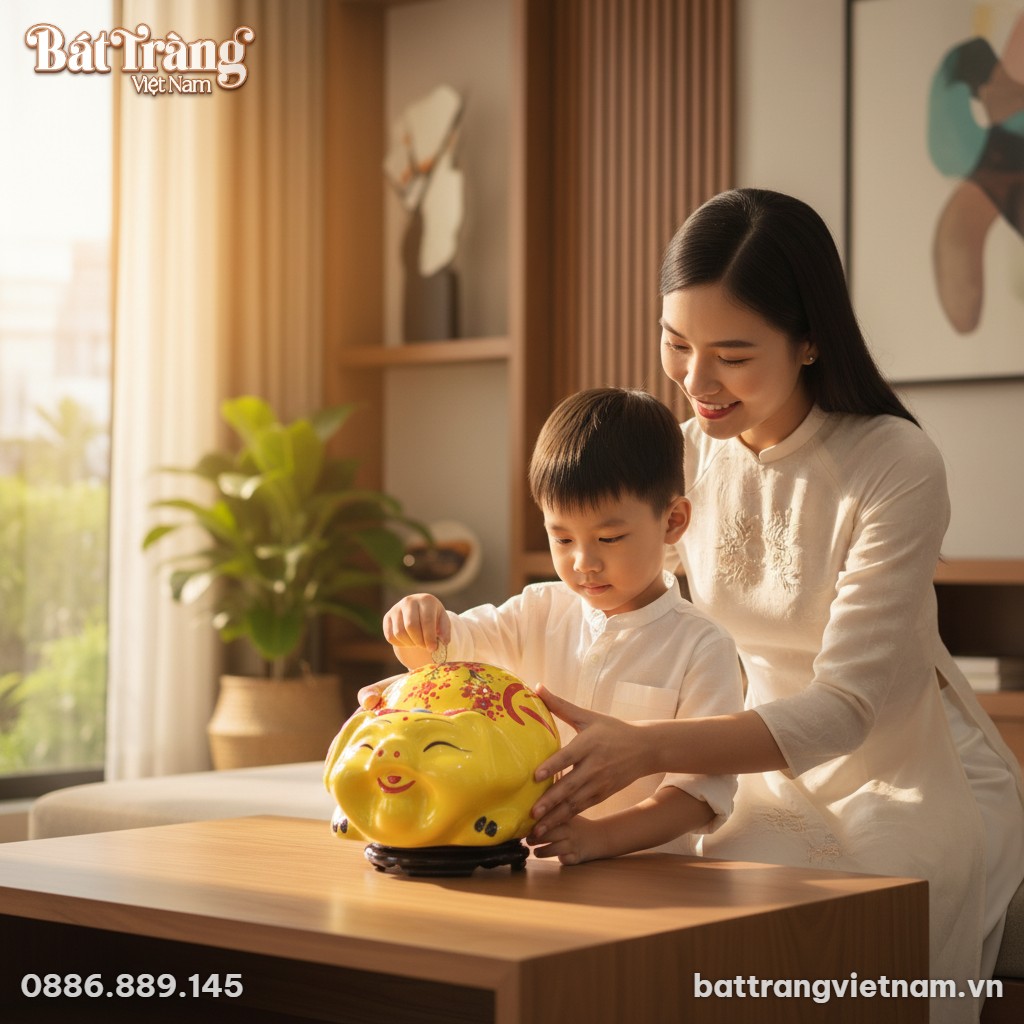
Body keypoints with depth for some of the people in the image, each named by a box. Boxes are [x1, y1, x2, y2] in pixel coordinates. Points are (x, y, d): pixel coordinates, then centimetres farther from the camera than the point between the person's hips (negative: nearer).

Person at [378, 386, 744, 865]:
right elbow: (437, 653, 11)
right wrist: (419, 616, -14)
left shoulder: (702, 648, -6)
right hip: (528, 860, 3)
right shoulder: (540, 614, 10)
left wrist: (601, 836, -27)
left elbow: (702, 788, -11)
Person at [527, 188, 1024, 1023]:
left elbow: (846, 706, -28)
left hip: (918, 779, -4)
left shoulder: (896, 467, -23)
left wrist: (649, 749, -41)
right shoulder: (690, 454, -5)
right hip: (777, 780, 4)